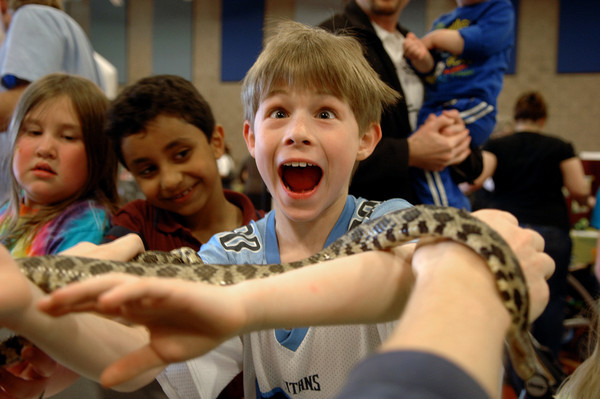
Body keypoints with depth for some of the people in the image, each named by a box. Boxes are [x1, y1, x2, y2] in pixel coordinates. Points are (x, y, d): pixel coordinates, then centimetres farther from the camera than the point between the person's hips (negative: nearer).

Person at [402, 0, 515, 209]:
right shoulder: (442, 21, 23)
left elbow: (484, 40, -11)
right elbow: (429, 65, 11)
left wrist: (434, 39, -1)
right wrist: (421, 56, -13)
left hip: (472, 106, -8)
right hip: (432, 108, 8)